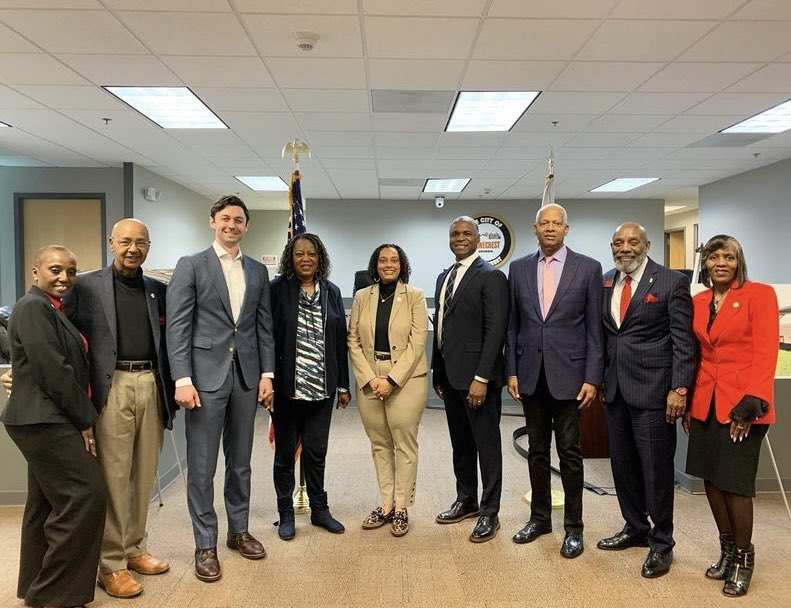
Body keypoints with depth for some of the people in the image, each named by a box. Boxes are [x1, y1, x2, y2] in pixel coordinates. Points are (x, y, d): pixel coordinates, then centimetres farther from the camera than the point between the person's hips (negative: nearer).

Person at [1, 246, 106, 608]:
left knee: (48, 502, 16)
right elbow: (52, 370, -19)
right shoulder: (34, 307, -13)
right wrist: (85, 420, -14)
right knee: (85, 495, -9)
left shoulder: (51, 309, 17)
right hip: (46, 420, -10)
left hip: (46, 420, 10)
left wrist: (82, 417, 12)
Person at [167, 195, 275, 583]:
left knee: (240, 460, 15)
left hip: (246, 376, 4)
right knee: (202, 466, 4)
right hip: (206, 375, -4)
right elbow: (177, 325, -7)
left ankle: (239, 531, 30)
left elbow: (264, 326, 11)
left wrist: (267, 373, 4)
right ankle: (205, 545, 17)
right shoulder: (190, 266, -1)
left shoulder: (258, 271, 11)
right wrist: (182, 379, -14)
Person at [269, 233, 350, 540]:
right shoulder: (277, 290, -4)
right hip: (287, 386, -3)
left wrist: (343, 385, 9)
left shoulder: (331, 292, 7)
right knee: (285, 452, 11)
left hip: (321, 387, 3)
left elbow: (340, 340, 9)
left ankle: (319, 509, 29)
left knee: (317, 451, 13)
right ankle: (286, 514, 26)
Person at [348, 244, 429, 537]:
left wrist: (391, 380, -14)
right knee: (379, 444, 10)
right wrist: (370, 379, -8)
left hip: (406, 379, -3)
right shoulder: (362, 297, 7)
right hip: (369, 380, 3)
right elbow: (353, 341, 4)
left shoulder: (415, 296, -1)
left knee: (404, 444, 3)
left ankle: (401, 508, 14)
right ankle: (386, 505, 22)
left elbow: (417, 342, -7)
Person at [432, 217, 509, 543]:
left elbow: (495, 330, -16)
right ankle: (466, 500, 33)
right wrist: (438, 372, 14)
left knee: (486, 445, 4)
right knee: (460, 443, 18)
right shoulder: (444, 277, 14)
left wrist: (481, 378, -21)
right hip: (450, 375, 8)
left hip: (476, 376, -8)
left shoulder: (491, 276, -10)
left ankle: (489, 513, 17)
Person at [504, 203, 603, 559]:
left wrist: (592, 378, -7)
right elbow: (512, 326, 8)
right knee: (537, 450, 14)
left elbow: (594, 328, -3)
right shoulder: (519, 268, 6)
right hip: (531, 375, 3)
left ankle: (573, 527, 20)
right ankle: (540, 517, 29)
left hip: (568, 374, -3)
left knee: (569, 453, 5)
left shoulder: (588, 268, -1)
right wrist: (512, 371, 3)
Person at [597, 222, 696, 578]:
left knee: (656, 468, 3)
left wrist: (679, 389, -14)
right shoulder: (605, 283, 9)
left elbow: (683, 341, -9)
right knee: (623, 464, 15)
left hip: (653, 389, -5)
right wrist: (598, 377, 9)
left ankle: (661, 544, 20)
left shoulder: (672, 282, -6)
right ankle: (635, 528, 34)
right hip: (615, 388, 6)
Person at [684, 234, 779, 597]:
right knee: (711, 478, 10)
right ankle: (727, 550, 29)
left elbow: (766, 353, -11)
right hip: (705, 403, 5)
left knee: (735, 484, 0)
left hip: (741, 403, -5)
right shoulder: (697, 302, 10)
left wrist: (751, 403, -18)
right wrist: (687, 401, 9)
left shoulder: (760, 295, -5)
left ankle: (744, 557, 21)